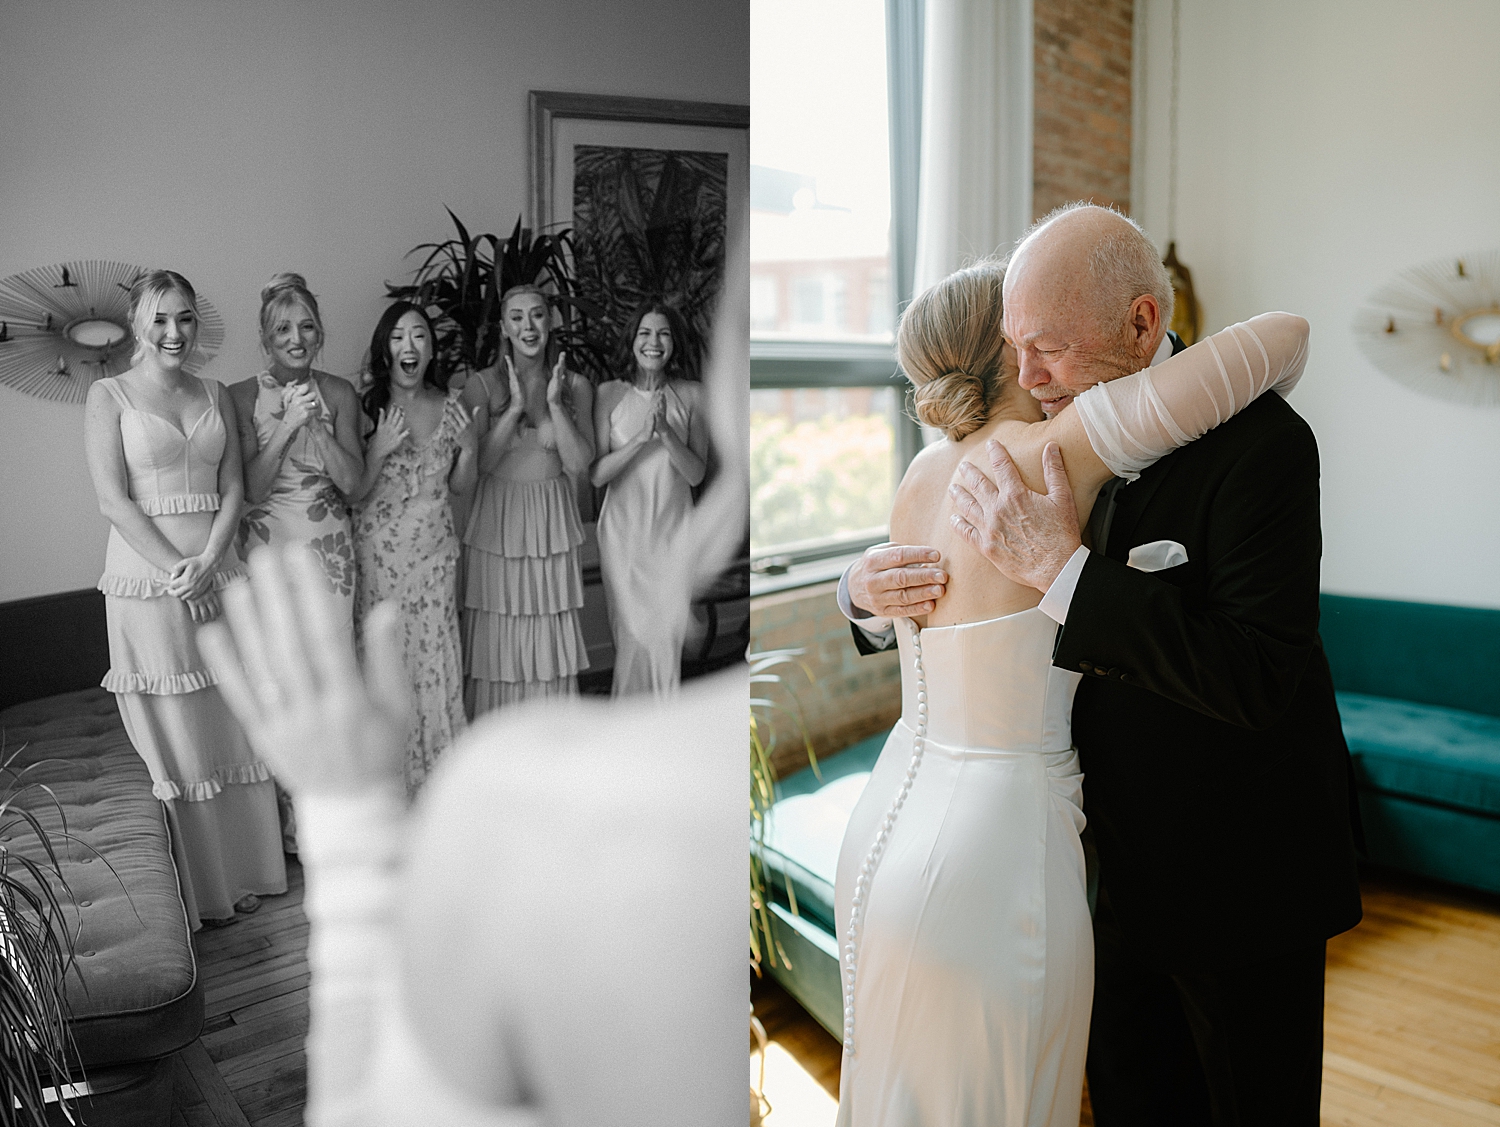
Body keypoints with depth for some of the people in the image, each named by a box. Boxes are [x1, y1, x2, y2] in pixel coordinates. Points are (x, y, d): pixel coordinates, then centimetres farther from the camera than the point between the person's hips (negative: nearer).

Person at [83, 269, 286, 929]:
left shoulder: (214, 396, 11)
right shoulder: (109, 396, -1)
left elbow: (233, 489, 5)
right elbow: (113, 499, -9)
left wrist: (206, 560, -10)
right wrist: (174, 569, -15)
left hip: (219, 572, 4)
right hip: (147, 577, -4)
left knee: (233, 724, 10)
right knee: (171, 738, 4)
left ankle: (242, 871, 24)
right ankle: (195, 890, 16)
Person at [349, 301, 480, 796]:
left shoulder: (449, 405, 3)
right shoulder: (365, 407, -8)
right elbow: (352, 494, -6)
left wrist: (469, 448, -7)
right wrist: (378, 449, -20)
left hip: (435, 549, 3)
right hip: (379, 549, -3)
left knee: (436, 656, 9)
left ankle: (435, 769, 26)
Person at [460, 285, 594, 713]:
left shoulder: (576, 385, 0)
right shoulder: (483, 385, -4)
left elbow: (578, 464, -8)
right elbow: (477, 463, -12)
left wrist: (554, 402, -16)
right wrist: (515, 407, -18)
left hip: (552, 523, 1)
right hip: (496, 522, -1)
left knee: (549, 636, 8)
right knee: (497, 637, 6)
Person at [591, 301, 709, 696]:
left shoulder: (690, 394, 0)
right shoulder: (610, 394, -3)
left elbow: (696, 474, -3)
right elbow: (597, 473, -7)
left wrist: (666, 432, -19)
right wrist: (641, 437, -19)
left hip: (672, 529, 1)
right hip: (624, 528, -1)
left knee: (667, 633, 3)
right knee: (633, 632, 6)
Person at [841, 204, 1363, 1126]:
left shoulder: (1260, 441, -21)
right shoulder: (1058, 437, -2)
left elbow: (1260, 678, -29)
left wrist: (1064, 572, -34)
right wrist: (869, 587, -16)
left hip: (1243, 875, -5)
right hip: (1130, 860, 6)